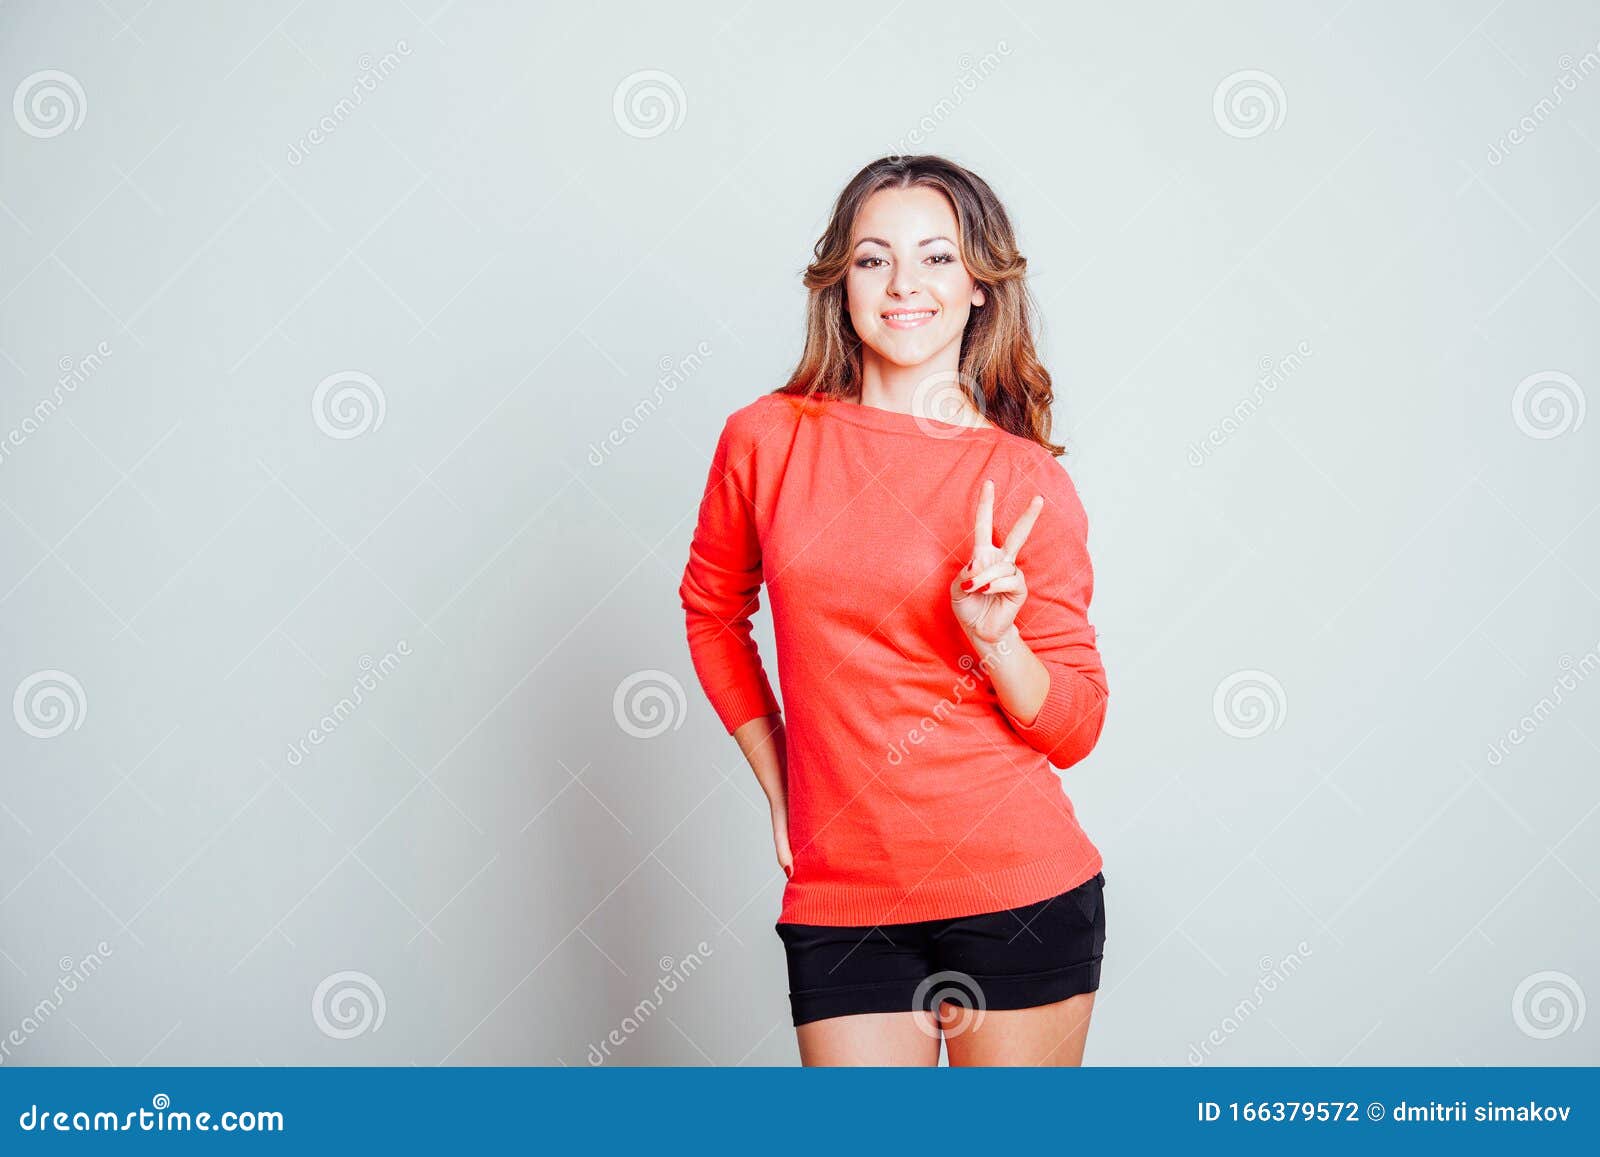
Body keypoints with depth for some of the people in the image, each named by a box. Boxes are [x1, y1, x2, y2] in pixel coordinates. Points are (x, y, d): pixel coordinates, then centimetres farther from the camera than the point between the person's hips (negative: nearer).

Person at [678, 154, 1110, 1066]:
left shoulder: (1025, 479, -3)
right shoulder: (768, 439, 0)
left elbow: (1074, 728, 1)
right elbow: (713, 609, 18)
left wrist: (993, 635, -18)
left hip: (1019, 889, 0)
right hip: (840, 898, 1)